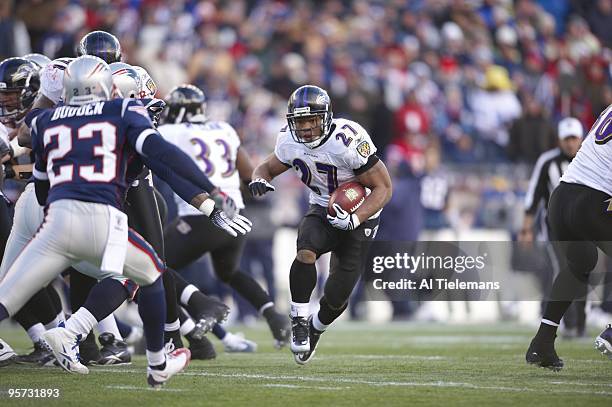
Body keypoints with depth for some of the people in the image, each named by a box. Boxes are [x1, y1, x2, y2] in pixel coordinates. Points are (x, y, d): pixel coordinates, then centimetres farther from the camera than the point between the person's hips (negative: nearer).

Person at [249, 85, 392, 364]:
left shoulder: (348, 141, -30)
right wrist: (259, 180, -18)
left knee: (337, 297, -1)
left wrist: (354, 220, -34)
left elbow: (383, 188, -23)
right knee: (306, 253, -31)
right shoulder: (290, 142, -12)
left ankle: (316, 328, 32)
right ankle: (299, 320, -12)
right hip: (322, 211, 3)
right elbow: (268, 167, 8)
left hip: (360, 215, -3)